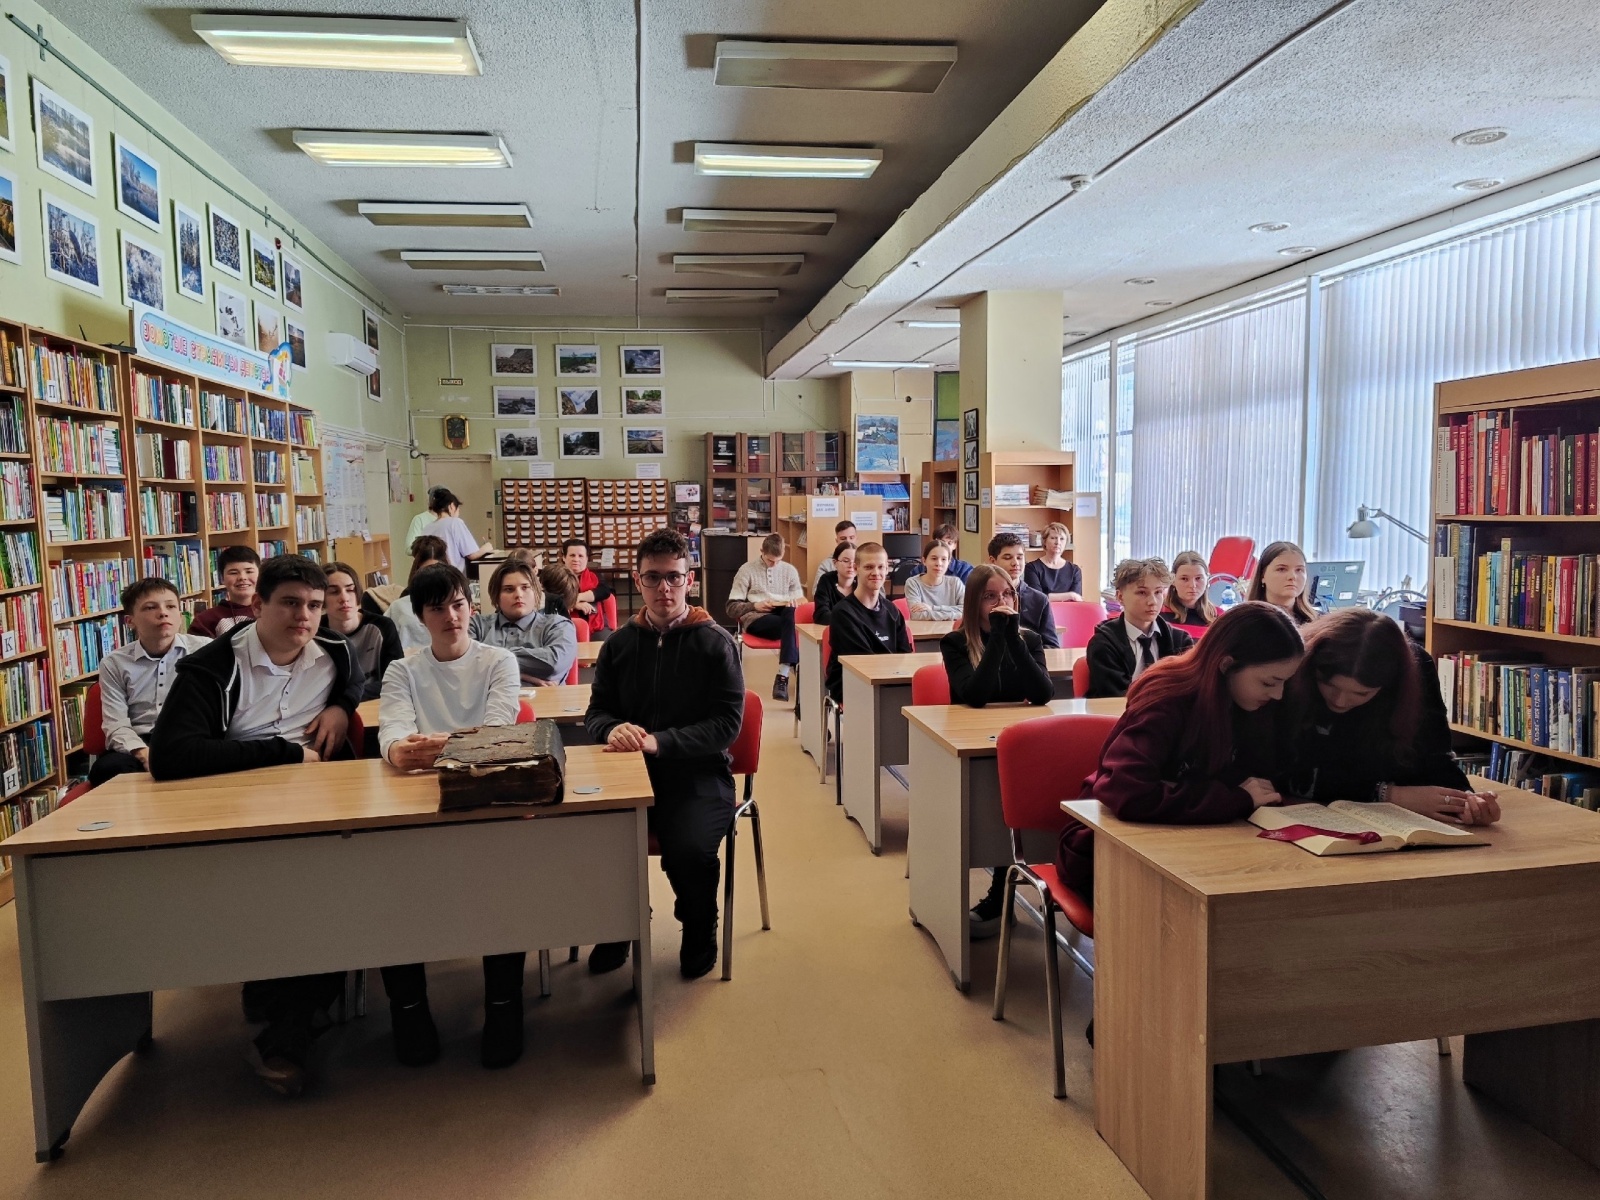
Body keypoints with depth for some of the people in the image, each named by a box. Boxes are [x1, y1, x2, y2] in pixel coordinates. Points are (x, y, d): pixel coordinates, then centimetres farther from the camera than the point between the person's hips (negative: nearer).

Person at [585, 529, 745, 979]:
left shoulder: (715, 642, -3)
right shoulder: (619, 643, 10)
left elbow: (727, 723, -8)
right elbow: (596, 711, 16)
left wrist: (659, 741, -20)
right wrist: (613, 730, -10)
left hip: (698, 774, -3)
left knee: (689, 852, -30)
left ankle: (700, 937, 7)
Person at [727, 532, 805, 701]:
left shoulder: (790, 570, 19)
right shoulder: (747, 570, 9)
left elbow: (800, 600, 19)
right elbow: (732, 608, 6)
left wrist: (795, 602, -6)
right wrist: (754, 606, -14)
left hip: (784, 615, 3)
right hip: (755, 618, -3)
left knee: (791, 615, -39)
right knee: (792, 627, -37)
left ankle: (783, 676, -45)